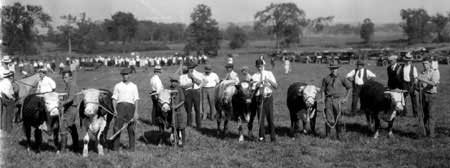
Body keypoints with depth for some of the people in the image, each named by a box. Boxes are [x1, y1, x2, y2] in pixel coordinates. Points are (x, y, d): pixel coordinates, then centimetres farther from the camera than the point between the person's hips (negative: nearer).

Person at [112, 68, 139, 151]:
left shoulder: (134, 86, 13)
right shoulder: (117, 86, 11)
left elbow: (136, 100, 8)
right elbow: (114, 98, 7)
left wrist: (136, 112, -3)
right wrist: (115, 110, -7)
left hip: (130, 107, 1)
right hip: (120, 106, 0)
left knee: (131, 128, 2)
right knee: (117, 127, -6)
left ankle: (132, 147, 9)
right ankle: (115, 147, -1)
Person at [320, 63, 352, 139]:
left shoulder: (341, 78, 3)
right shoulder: (326, 78, 6)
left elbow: (349, 87, 13)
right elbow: (323, 89, 13)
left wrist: (346, 97, 9)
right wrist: (323, 98, -1)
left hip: (338, 100, 0)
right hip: (329, 99, 1)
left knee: (338, 119, 2)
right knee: (328, 118, -4)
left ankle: (338, 135, 15)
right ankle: (327, 135, 7)